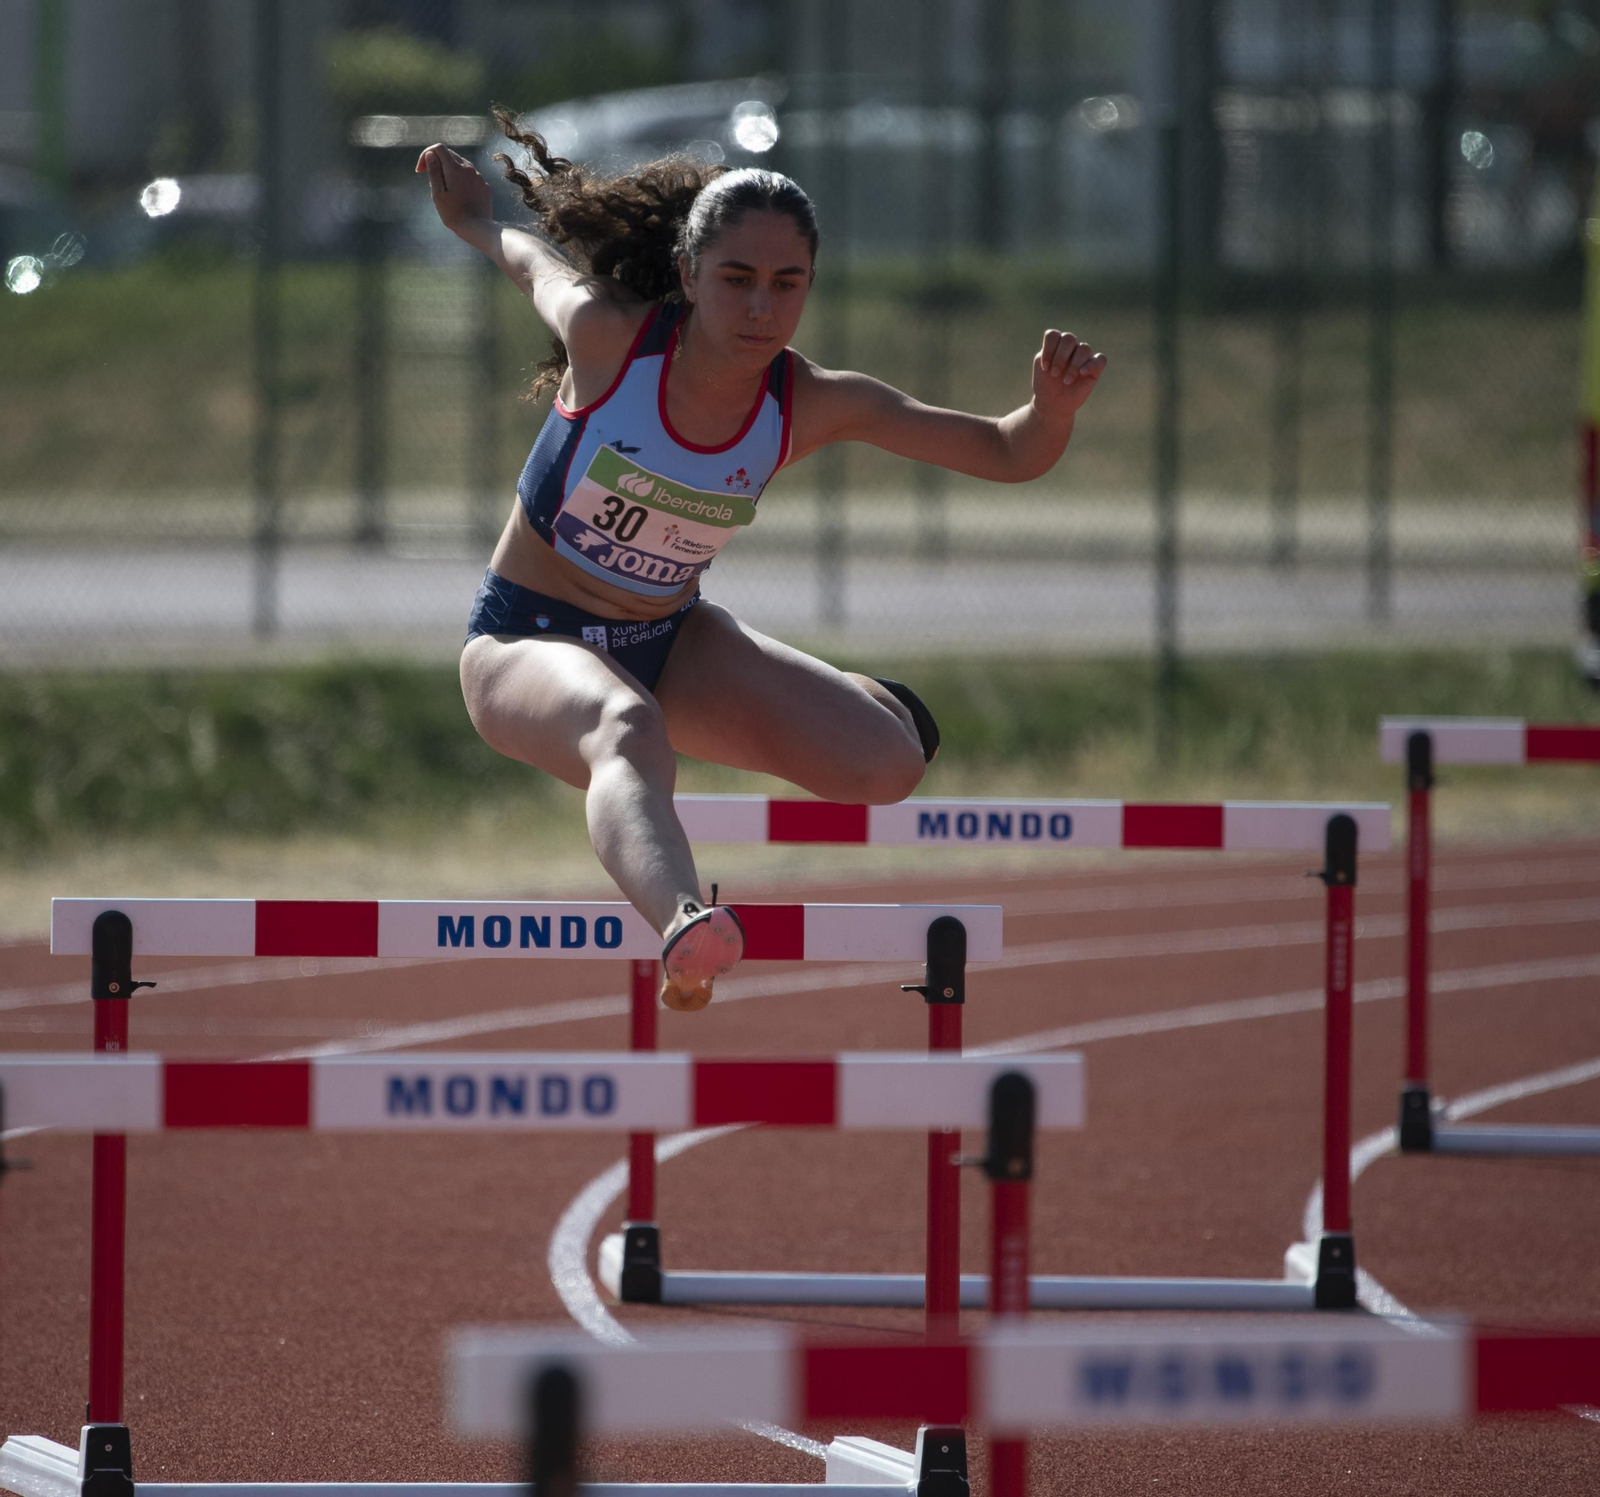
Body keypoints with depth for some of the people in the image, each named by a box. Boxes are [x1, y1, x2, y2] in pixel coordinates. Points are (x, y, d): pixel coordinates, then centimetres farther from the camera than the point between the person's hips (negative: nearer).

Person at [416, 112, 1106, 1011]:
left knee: (886, 767, -15)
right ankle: (686, 928, -75)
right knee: (627, 727, -42)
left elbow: (1011, 455, -9)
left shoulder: (812, 404, -12)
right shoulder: (606, 337, -21)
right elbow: (537, 258, 3)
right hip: (529, 640, -4)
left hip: (670, 642, 4)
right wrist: (477, 221, 24)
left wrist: (1054, 407, -30)